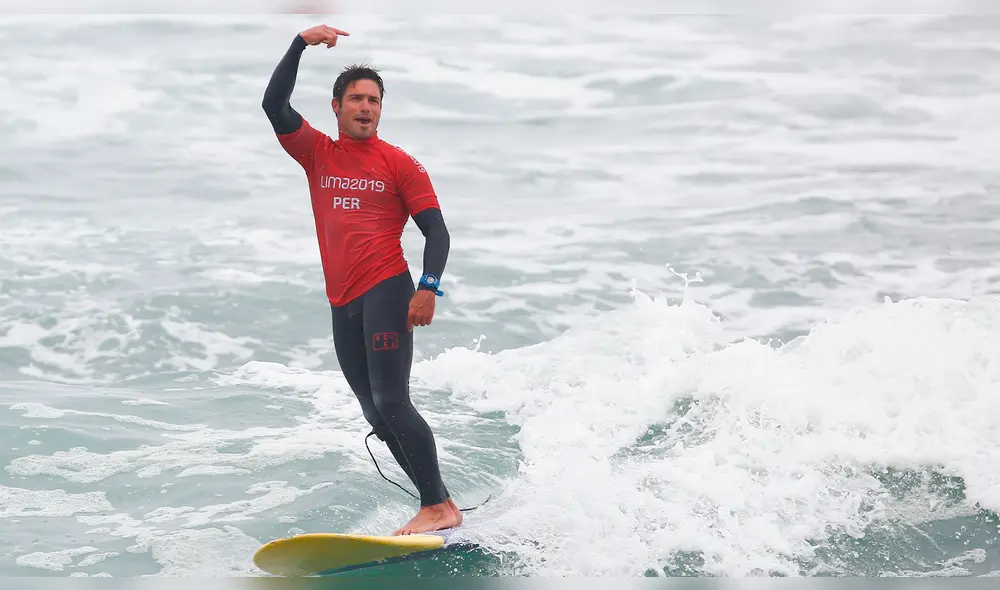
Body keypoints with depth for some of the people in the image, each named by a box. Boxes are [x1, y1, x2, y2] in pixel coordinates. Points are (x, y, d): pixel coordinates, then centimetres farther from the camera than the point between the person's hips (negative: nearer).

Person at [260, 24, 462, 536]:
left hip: (385, 292, -6)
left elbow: (436, 230, -1)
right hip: (342, 305, 6)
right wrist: (302, 43, -1)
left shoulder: (399, 164, 2)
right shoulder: (318, 154, 13)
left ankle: (437, 507, -18)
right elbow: (274, 104, 2)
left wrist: (428, 287, -16)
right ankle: (439, 504, 11)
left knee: (391, 403, -18)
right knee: (378, 416, 6)